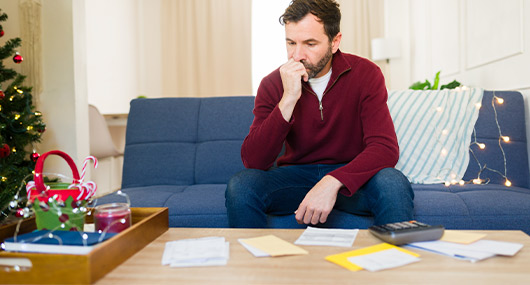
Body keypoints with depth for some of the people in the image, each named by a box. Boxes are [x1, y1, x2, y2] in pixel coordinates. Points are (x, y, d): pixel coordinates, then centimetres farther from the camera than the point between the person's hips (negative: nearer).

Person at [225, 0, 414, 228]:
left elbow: (385, 147, -20)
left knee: (393, 184, -32)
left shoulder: (365, 74, -10)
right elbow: (253, 161, -18)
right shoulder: (273, 84, -8)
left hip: (350, 176, 0)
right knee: (240, 185, -26)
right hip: (295, 174, 1)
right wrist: (288, 100, -28)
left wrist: (333, 182, -36)